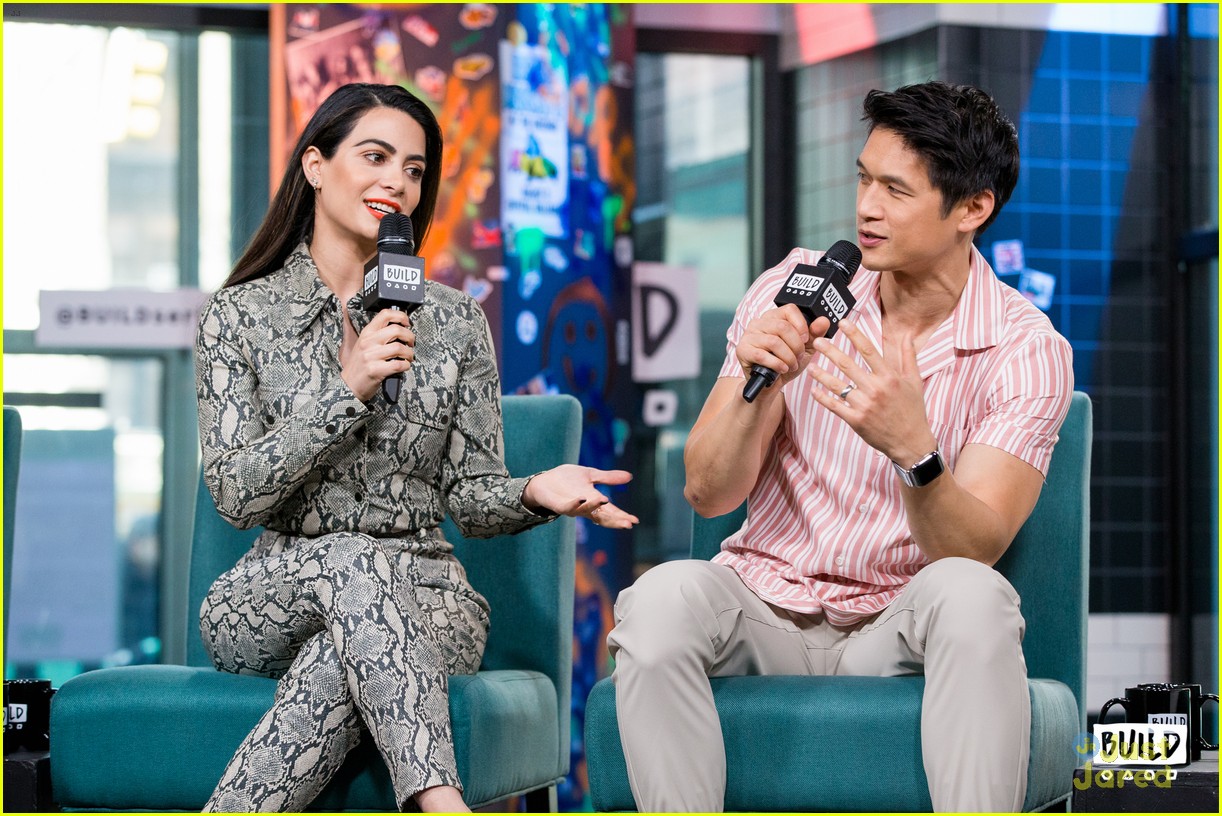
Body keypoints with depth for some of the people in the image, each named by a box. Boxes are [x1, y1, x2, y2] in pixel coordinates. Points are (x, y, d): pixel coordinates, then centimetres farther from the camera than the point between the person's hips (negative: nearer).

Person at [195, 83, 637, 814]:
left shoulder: (455, 321, 10)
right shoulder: (239, 315, 5)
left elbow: (470, 496, 8)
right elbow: (237, 494, -5)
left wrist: (534, 494, -16)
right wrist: (346, 389, -17)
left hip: (423, 605, 1)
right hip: (270, 600, -1)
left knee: (338, 668, -37)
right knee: (352, 560, -38)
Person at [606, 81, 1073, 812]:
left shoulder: (1028, 350, -7)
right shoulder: (796, 291, 0)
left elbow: (972, 551, -17)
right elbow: (708, 494, -4)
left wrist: (913, 450, -37)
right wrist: (755, 386, -24)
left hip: (899, 628, -1)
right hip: (764, 606, 2)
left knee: (970, 596, -35)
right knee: (664, 596, -31)